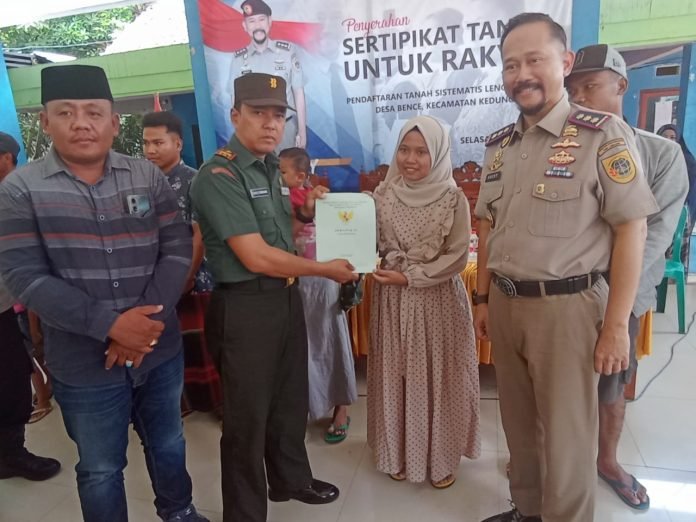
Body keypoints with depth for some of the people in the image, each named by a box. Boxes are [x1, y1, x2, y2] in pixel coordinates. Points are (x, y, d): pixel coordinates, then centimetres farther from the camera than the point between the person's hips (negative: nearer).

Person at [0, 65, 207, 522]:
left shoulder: (148, 177, -1)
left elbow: (178, 249, -4)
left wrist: (150, 318, -17)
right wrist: (110, 326, -22)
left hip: (161, 351, 3)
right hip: (84, 365, -2)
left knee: (168, 445, 24)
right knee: (101, 471, 17)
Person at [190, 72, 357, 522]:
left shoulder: (272, 168, 9)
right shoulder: (219, 176, -18)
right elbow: (256, 257, -24)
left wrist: (308, 212, 3)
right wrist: (325, 270, -14)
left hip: (286, 297, 9)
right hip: (245, 307, -8)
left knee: (291, 399, 23)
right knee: (248, 416, 8)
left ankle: (291, 479, 46)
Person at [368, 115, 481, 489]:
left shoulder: (454, 199, -8)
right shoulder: (383, 195, 1)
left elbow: (457, 257, -10)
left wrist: (410, 277, -16)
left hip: (438, 299, -2)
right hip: (391, 299, 3)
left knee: (438, 377, 7)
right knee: (395, 374, 11)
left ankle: (441, 457, 27)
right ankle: (399, 453, 29)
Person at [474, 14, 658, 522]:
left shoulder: (604, 134, -10)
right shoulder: (499, 144, 8)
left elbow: (631, 230, -11)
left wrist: (616, 326, -13)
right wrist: (482, 298, 13)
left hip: (566, 305, -5)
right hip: (505, 302, 6)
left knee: (565, 434, 9)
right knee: (519, 421, 19)